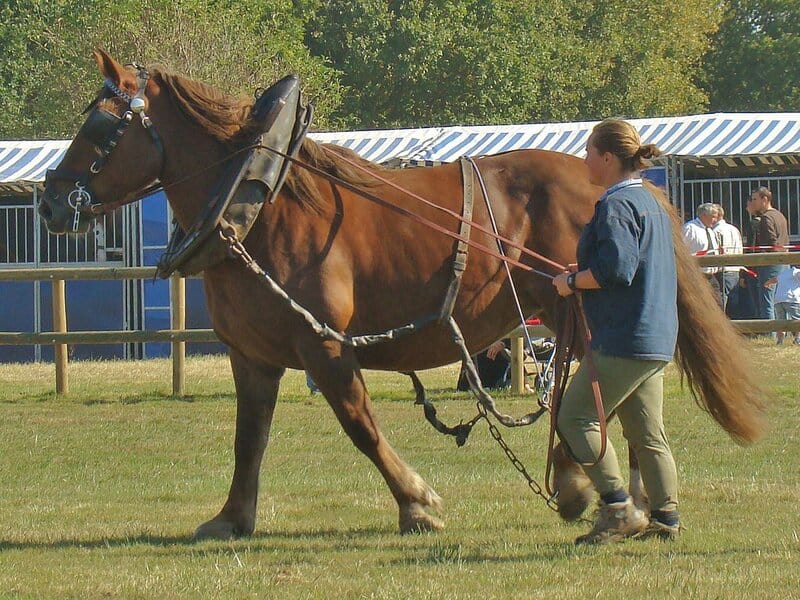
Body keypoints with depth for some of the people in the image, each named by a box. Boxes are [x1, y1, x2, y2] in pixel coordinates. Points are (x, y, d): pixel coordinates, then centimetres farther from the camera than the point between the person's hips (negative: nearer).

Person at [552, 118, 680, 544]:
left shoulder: (615, 206, -14)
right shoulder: (650, 202, 17)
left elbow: (617, 267, -25)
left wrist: (573, 282, -10)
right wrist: (583, 273, 19)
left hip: (623, 340, -10)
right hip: (657, 338, 10)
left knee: (575, 418, -5)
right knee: (646, 432, 12)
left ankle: (617, 509, -9)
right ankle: (665, 517, 11)